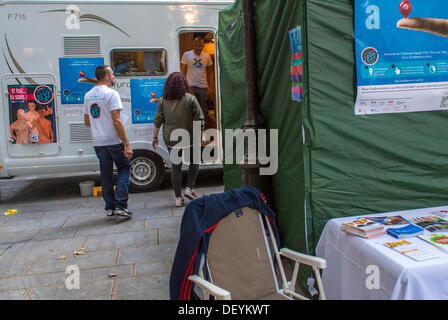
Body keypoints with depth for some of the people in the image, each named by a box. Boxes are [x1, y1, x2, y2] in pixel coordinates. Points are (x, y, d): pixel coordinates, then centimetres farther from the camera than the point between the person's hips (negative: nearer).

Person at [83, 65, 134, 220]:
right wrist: (127, 144, -17)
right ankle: (120, 205, -1)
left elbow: (87, 122, 16)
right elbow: (116, 121, -18)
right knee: (124, 169, 8)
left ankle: (110, 208, 16)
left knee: (106, 175, 13)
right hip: (114, 141, -6)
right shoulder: (111, 93, -10)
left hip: (98, 143, 6)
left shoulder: (88, 95, 11)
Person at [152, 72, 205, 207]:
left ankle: (178, 198, 13)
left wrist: (155, 137, 11)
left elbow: (158, 120, 2)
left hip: (171, 139, 2)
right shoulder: (190, 98, -5)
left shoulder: (163, 100, 2)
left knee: (176, 167, 10)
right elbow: (199, 119, -5)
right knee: (194, 162, 20)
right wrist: (199, 135, 5)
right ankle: (189, 188, 11)